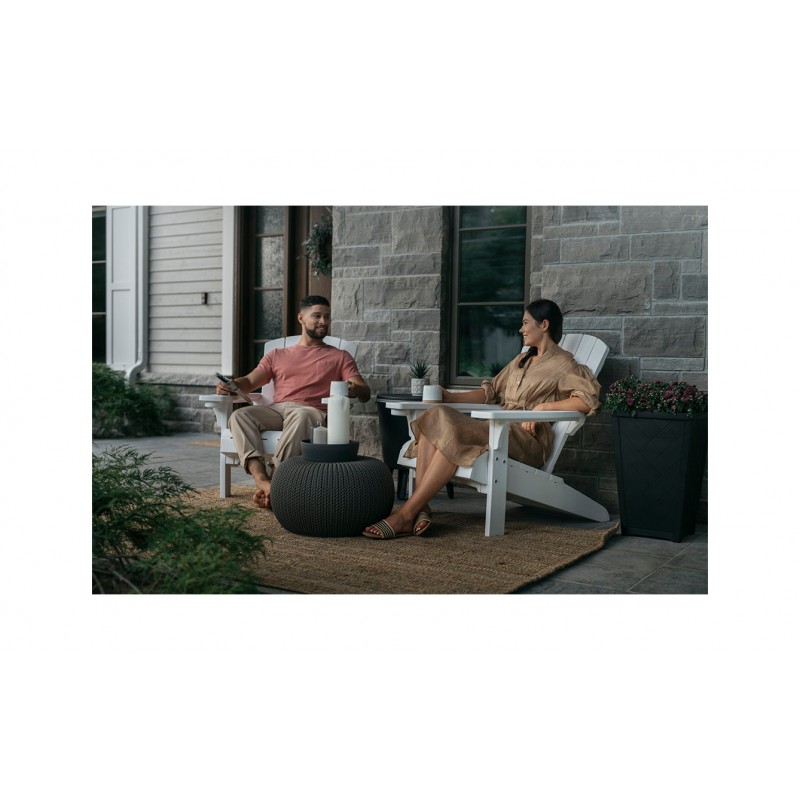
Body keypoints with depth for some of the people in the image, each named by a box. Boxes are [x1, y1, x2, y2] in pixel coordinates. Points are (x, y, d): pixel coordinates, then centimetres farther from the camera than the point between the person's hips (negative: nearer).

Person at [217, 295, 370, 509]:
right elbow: (249, 382, 16)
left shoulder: (340, 357, 21)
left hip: (312, 411, -2)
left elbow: (365, 392, 8)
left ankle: (274, 478, -41)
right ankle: (262, 480, -42)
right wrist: (229, 385, -8)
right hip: (276, 409, 3)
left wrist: (355, 389, -18)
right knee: (239, 415, -29)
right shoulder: (277, 355, 28)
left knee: (301, 416, -39)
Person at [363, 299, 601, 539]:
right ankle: (421, 509, -34)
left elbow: (589, 400, -9)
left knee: (453, 432, -32)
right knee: (435, 416, -21)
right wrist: (451, 397, 12)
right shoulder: (521, 360, 30)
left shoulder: (562, 364, 5)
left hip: (527, 437, -7)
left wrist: (543, 406, -15)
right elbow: (490, 391, 26)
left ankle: (406, 515, -33)